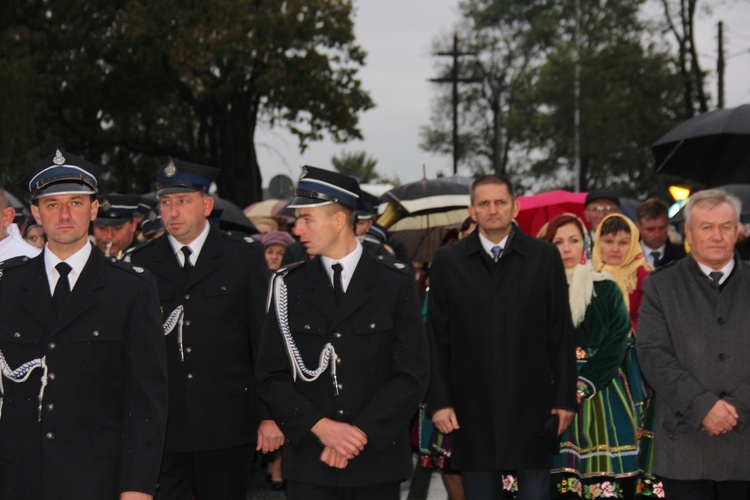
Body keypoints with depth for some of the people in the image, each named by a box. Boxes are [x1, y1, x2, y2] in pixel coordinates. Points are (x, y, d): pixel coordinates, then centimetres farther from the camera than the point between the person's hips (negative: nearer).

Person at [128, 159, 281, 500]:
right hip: (159, 429, 1)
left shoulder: (245, 257, 3)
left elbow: (265, 338, 2)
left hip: (226, 428, -1)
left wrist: (270, 415, -1)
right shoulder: (141, 262, 7)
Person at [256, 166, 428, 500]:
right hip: (308, 464, 1)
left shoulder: (395, 283, 2)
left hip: (378, 461, -1)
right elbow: (272, 376, 3)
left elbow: (413, 374, -2)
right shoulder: (289, 286, 6)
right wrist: (321, 427, -10)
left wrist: (361, 432, -11)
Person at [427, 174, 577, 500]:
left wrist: (565, 397, 0)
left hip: (532, 405, -1)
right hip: (472, 408, 1)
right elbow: (437, 339, 4)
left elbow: (561, 335, 3)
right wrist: (439, 400, -2)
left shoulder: (545, 257, 3)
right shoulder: (447, 261, 4)